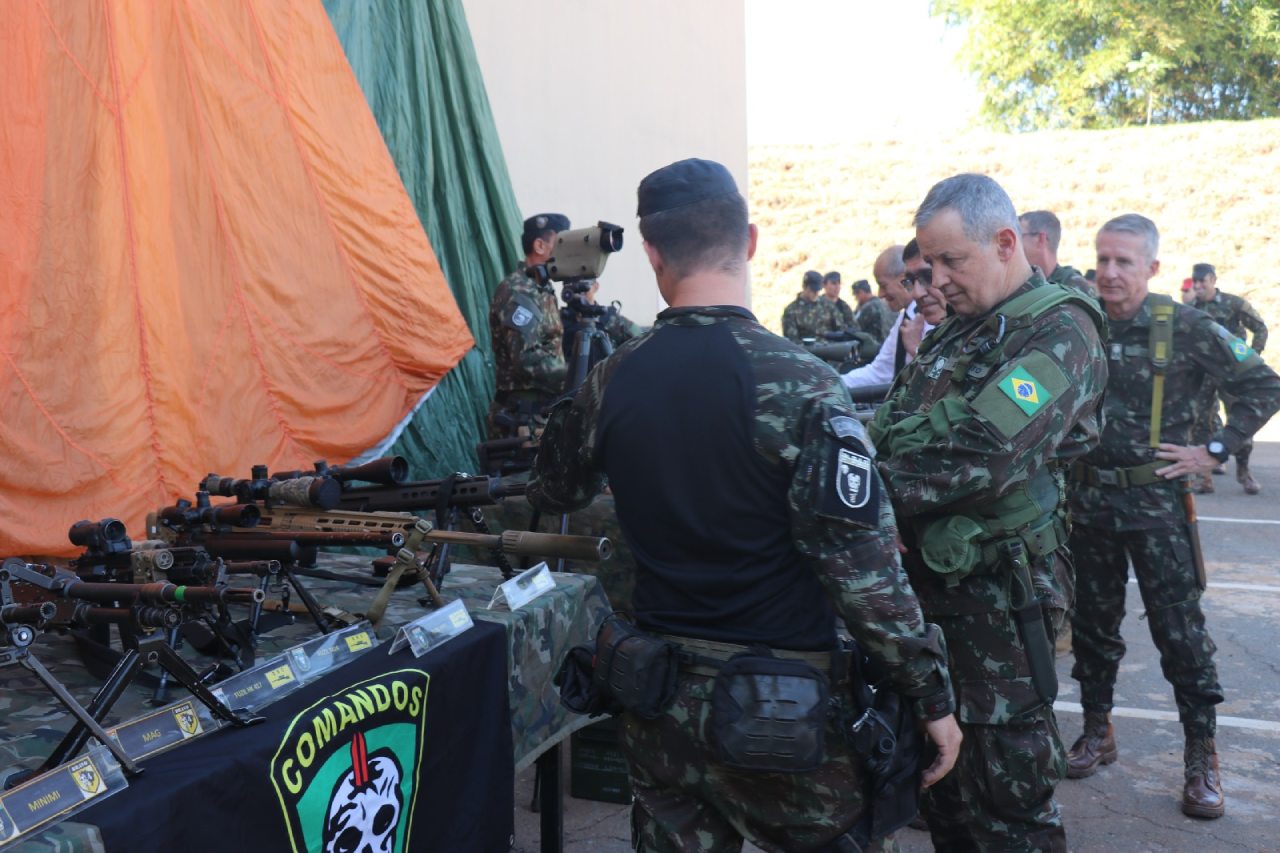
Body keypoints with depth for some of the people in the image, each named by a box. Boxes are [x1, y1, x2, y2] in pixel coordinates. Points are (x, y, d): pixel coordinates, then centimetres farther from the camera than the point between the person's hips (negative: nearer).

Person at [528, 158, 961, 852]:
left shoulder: (612, 380, -4)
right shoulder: (798, 384, -18)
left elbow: (553, 494, 14)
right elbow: (863, 566, -19)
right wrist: (931, 694, -9)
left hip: (658, 699, 4)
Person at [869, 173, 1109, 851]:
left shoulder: (1060, 331, -14)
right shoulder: (956, 331, 14)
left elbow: (981, 458, -26)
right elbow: (891, 434, 14)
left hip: (995, 591, -8)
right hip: (925, 576, 8)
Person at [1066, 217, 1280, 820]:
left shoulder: (1186, 328, -9)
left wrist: (1215, 450, -8)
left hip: (1157, 503, -3)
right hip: (1089, 500, 4)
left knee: (1180, 631, 2)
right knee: (1092, 623, 13)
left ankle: (1202, 758, 15)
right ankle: (1097, 732, 30)